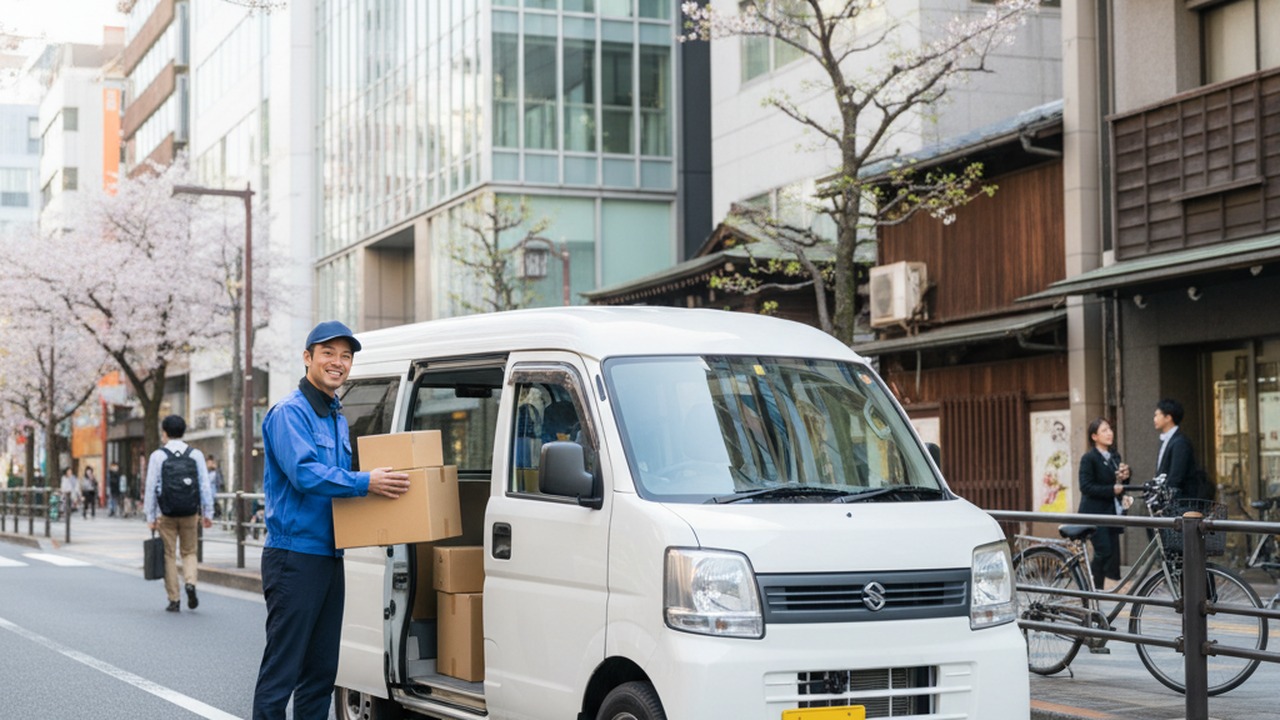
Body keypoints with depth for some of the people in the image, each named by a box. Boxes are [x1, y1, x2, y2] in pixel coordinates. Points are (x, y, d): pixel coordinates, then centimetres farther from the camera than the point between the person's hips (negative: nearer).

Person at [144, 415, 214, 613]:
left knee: (169, 555, 7)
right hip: (190, 514, 1)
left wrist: (150, 517, 0)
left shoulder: (158, 455, -3)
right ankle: (190, 582, -12)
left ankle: (173, 600, 7)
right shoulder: (196, 455, 2)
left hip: (166, 514, -1)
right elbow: (205, 485, 1)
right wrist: (208, 513, 6)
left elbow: (151, 487, -4)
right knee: (189, 552, 15)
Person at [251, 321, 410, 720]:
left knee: (321, 668, 12)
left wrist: (380, 480, 10)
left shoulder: (337, 418, 18)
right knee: (282, 668, -8)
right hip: (294, 556, -9)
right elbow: (304, 473, -23)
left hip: (329, 557, 9)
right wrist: (366, 483, -26)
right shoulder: (289, 412, -10)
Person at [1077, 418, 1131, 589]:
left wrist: (1124, 477, 0)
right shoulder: (1089, 458, -8)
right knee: (1104, 551, -14)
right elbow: (1086, 487, -16)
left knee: (1112, 552, 3)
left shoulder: (1115, 457, 14)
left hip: (1112, 513, 7)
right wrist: (1112, 490, -22)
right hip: (1095, 513, -7)